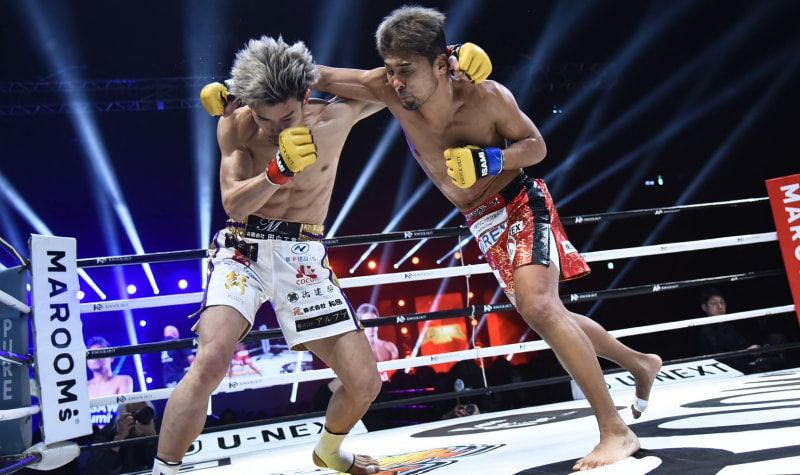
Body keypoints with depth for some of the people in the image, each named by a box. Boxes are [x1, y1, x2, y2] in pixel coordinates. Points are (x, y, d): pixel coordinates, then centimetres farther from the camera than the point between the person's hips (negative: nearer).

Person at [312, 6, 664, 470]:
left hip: (520, 205, -6)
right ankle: (640, 363, 39)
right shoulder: (390, 91, -16)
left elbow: (536, 145, -10)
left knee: (538, 306, -26)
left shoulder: (487, 96, -24)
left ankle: (616, 432, -19)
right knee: (548, 314, 16)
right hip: (483, 223, 6)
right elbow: (319, 76, -14)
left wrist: (491, 159, -30)